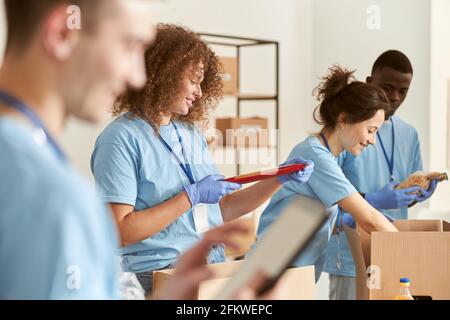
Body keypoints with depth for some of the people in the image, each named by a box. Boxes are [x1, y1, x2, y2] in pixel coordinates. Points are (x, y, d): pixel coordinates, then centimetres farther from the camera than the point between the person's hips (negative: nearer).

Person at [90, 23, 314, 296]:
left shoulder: (191, 133, 16)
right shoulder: (121, 139, -7)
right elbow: (120, 232, -14)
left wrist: (280, 179, 10)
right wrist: (191, 197, -14)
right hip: (160, 275, -7)